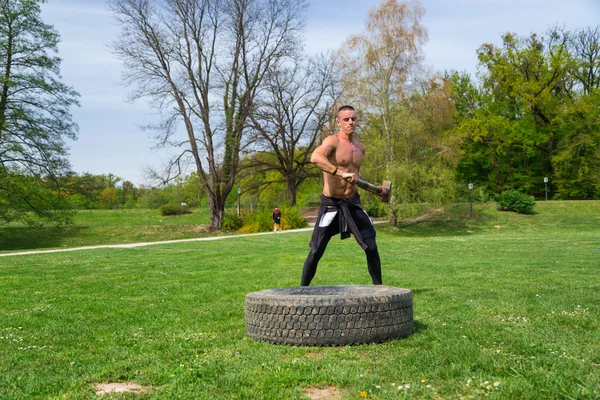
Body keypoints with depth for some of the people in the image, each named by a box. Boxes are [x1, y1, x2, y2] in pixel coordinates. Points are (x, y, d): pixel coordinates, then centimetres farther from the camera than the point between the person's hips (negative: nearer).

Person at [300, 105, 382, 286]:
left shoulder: (360, 148, 12)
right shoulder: (332, 141, -12)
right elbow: (315, 157, -34)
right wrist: (341, 173, -39)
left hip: (353, 203, 6)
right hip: (331, 204, -5)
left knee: (371, 247, 1)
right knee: (316, 252, 0)